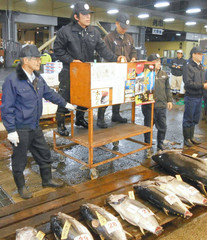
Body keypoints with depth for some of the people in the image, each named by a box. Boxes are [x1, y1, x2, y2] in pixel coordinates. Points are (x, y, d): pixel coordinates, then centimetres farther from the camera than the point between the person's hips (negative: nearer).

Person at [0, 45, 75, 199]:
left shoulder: (37, 78, 4)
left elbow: (49, 93, 20)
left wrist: (65, 104, 27)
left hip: (35, 127, 8)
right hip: (20, 130, -7)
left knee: (44, 153, 17)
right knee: (20, 159, 9)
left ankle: (47, 180, 38)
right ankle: (21, 187, 30)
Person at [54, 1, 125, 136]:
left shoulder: (94, 32, 5)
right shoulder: (66, 31, -9)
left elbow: (102, 49, 1)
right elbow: (58, 50, -5)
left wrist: (115, 58, -13)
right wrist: (71, 60, -16)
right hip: (70, 72, -5)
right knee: (65, 99, 0)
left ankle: (80, 119, 38)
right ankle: (61, 124, 16)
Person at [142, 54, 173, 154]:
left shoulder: (164, 74, 11)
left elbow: (167, 88, 17)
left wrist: (169, 100, 13)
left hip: (161, 105, 5)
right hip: (149, 106, -4)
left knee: (162, 126, 12)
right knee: (148, 126, 7)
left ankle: (160, 145, 31)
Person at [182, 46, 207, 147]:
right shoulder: (188, 67, -12)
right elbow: (188, 83, -21)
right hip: (191, 97, -8)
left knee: (195, 118, 15)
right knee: (188, 119, 2)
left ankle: (191, 137, 28)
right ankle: (186, 139, 13)